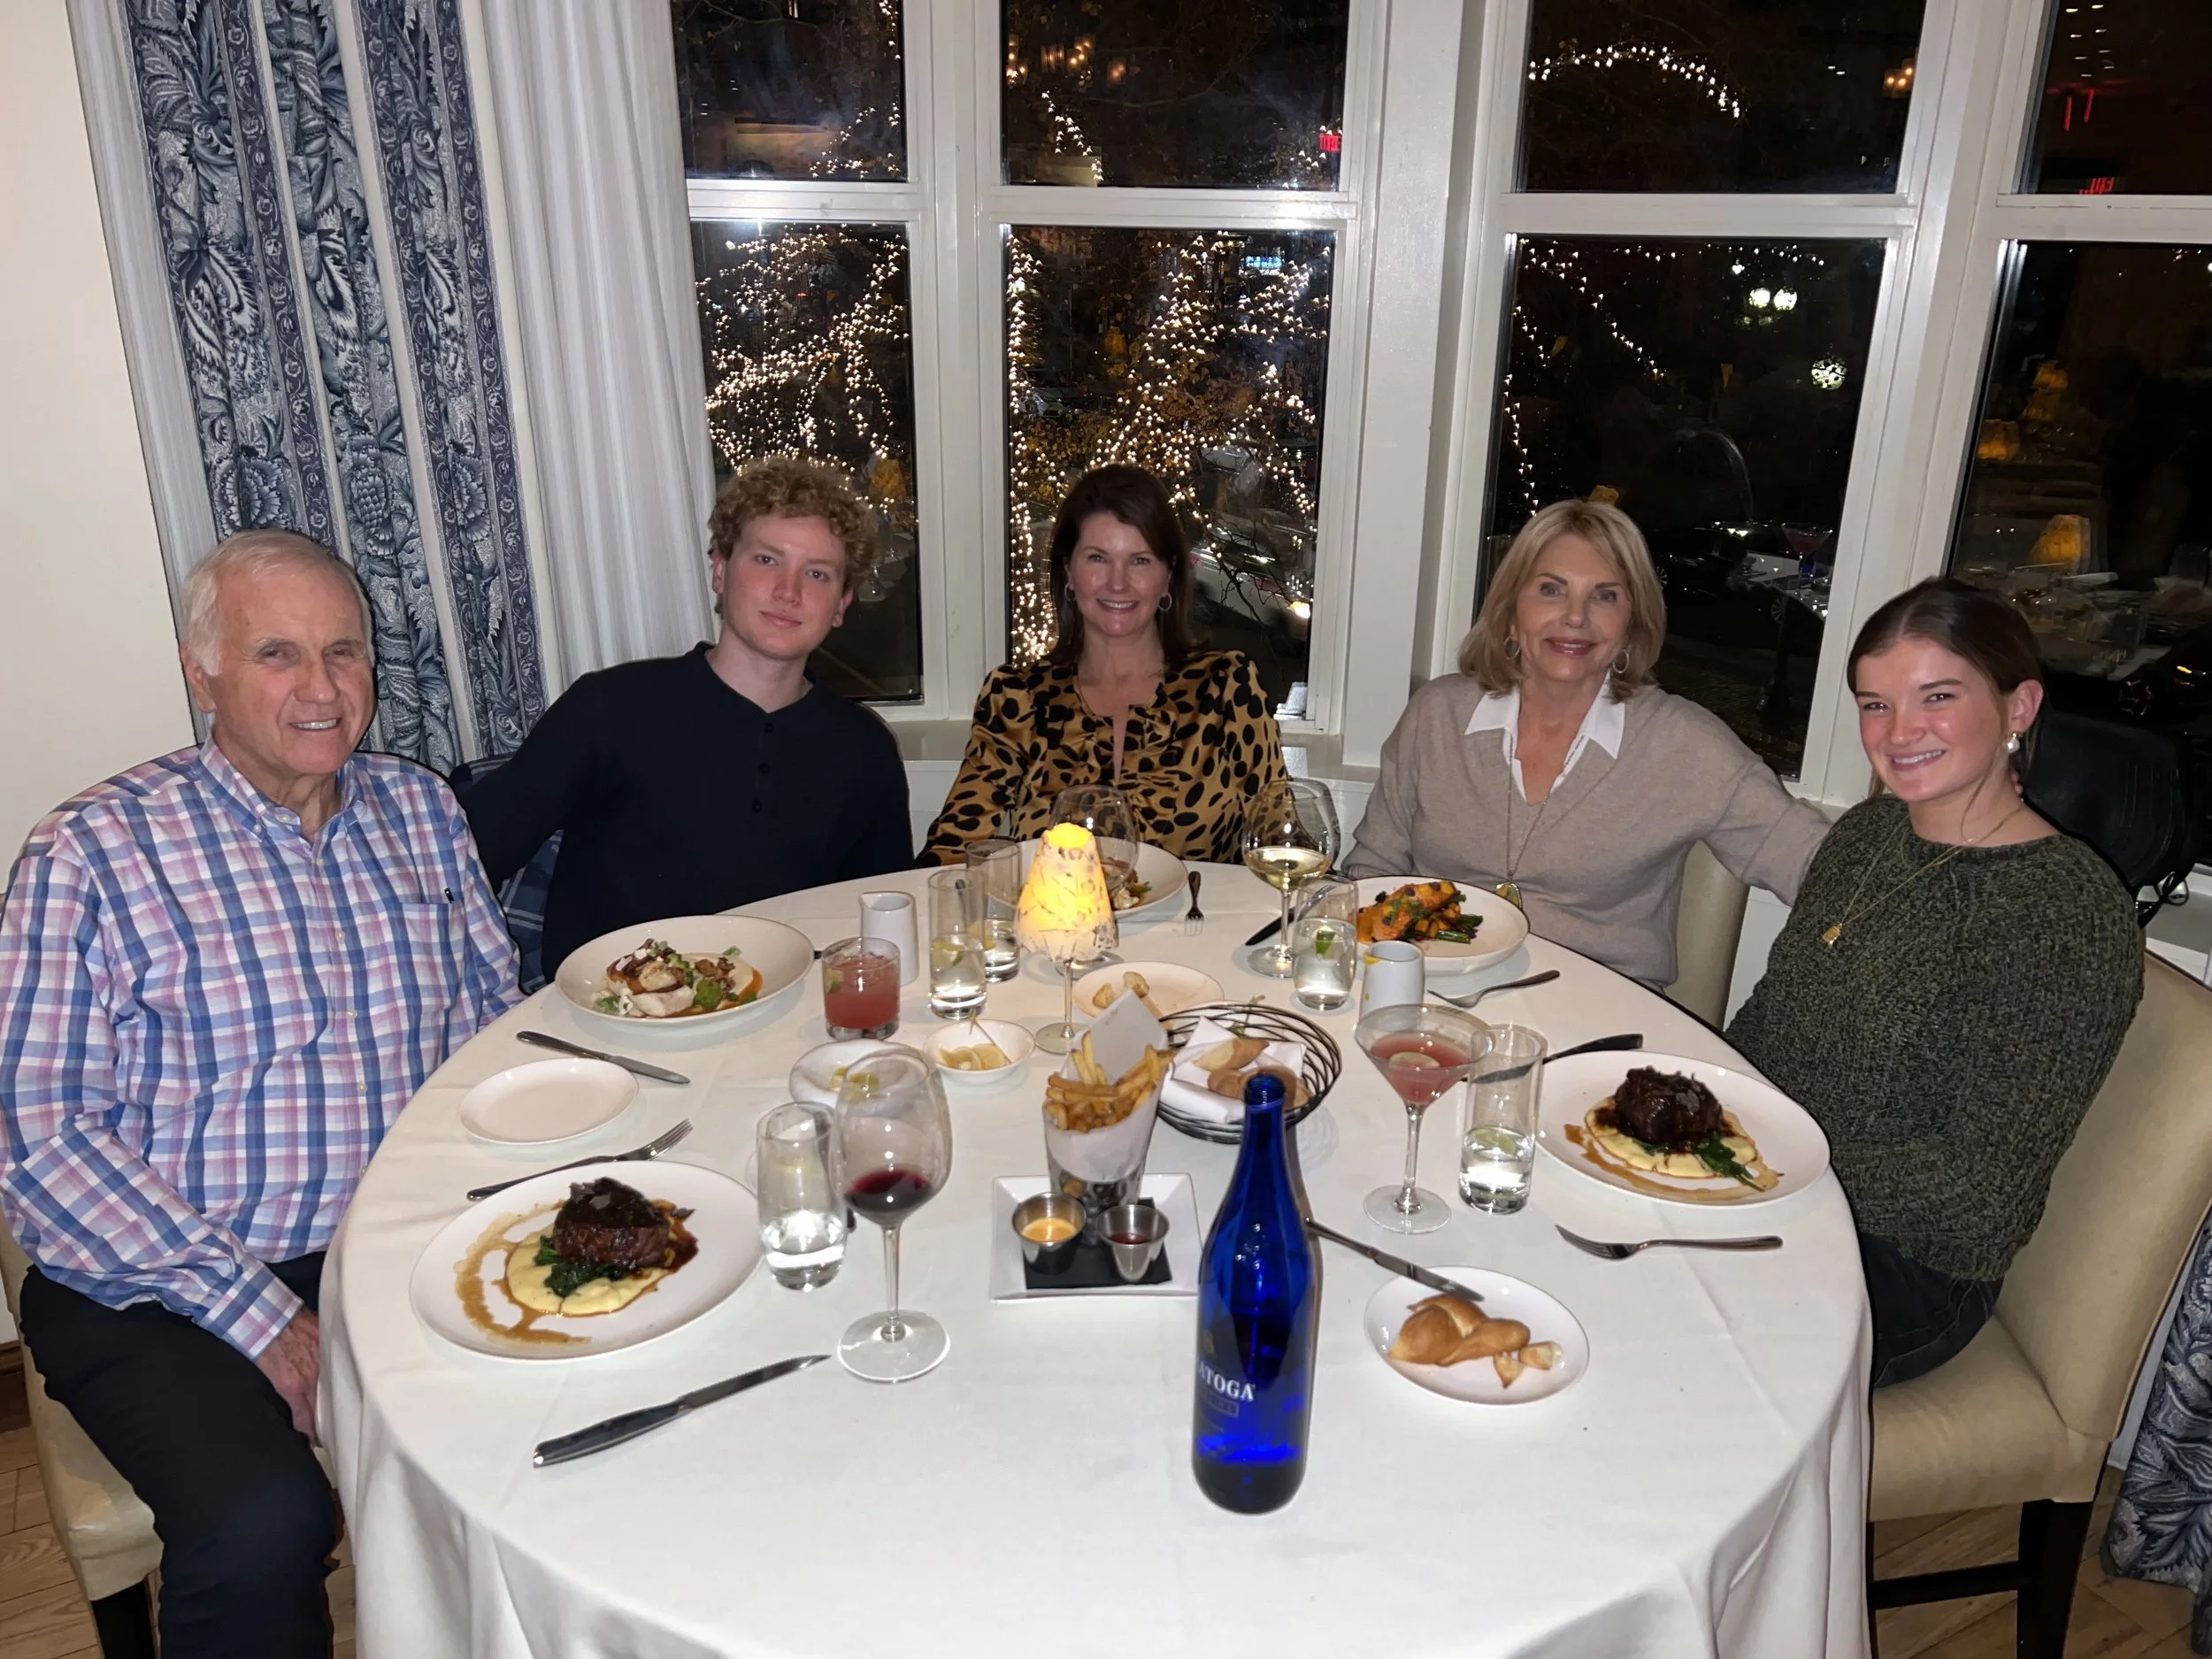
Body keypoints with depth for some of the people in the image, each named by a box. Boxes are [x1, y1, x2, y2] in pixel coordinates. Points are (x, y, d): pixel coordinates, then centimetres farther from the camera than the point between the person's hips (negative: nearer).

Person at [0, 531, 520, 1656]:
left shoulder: (421, 813, 9)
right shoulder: (92, 854, -5)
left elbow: (497, 1032, 9)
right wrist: (256, 1310, -17)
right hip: (161, 1297, -3)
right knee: (265, 1523, -29)